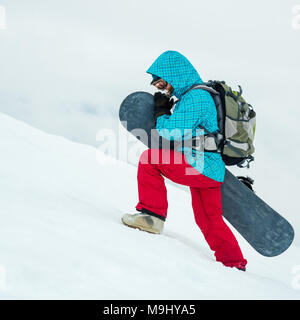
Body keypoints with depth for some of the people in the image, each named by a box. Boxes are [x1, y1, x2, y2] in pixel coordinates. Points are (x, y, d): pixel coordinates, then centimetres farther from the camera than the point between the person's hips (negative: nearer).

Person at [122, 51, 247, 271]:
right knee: (208, 219, 21)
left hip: (200, 168, -10)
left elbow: (171, 132, -22)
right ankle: (234, 262, 30)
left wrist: (161, 110, -3)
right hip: (213, 170, 10)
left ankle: (153, 214, -11)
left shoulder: (195, 98, -15)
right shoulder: (200, 95, 17)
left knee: (149, 159, -12)